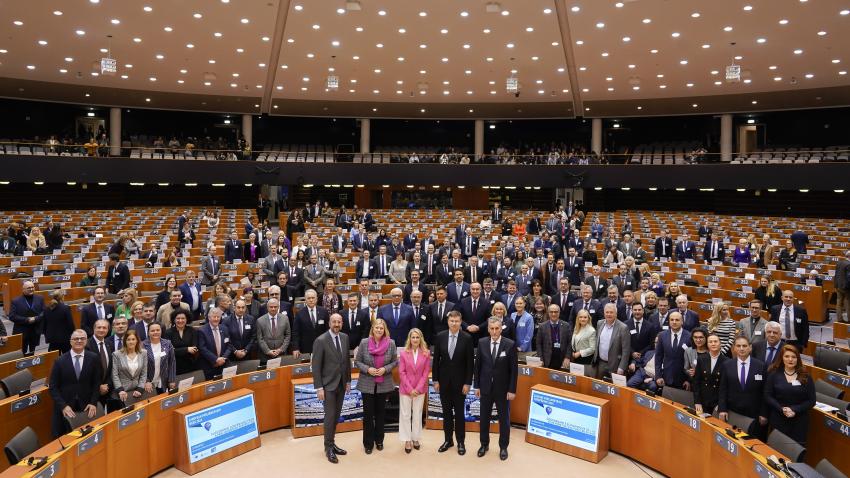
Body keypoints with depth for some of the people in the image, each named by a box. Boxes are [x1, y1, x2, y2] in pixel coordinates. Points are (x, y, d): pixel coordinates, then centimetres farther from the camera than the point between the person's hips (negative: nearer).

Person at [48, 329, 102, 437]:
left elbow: (97, 383, 4)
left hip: (86, 407, 0)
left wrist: (93, 403, -6)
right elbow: (53, 388, -2)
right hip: (65, 409, 0)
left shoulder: (94, 358, -1)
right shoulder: (60, 361, -3)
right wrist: (63, 406, -11)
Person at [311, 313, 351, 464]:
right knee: (330, 416, -2)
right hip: (328, 385, -5)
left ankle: (332, 443, 25)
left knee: (336, 416, 12)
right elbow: (316, 366, -13)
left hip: (341, 384, 5)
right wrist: (319, 388, -15)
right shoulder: (320, 340, -14)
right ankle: (328, 448, 13)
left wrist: (348, 380, 12)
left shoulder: (345, 337, 4)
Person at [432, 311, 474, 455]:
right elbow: (436, 360, 2)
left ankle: (461, 442, 19)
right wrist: (435, 380, 0)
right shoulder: (440, 336, -3)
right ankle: (448, 440, 24)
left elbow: (469, 362, -7)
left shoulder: (467, 338, -9)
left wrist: (468, 383, -9)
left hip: (459, 381, -2)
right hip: (444, 380, 2)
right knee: (446, 412, 11)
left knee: (459, 412, 7)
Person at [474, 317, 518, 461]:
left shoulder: (510, 344, -12)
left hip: (503, 389, -2)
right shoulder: (482, 343, -4)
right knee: (484, 417, 14)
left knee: (504, 419, 10)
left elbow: (514, 369, -9)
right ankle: (484, 444, 32)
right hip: (485, 387, 2)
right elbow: (478, 365, 3)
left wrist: (512, 390, -10)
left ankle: (503, 447, 27)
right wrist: (477, 385, 2)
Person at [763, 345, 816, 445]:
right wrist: (782, 409, -14)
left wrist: (795, 410, -11)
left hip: (799, 421, 1)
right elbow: (767, 396, -1)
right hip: (778, 419, -1)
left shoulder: (806, 377, 4)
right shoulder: (774, 374, 1)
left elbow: (811, 401, 1)